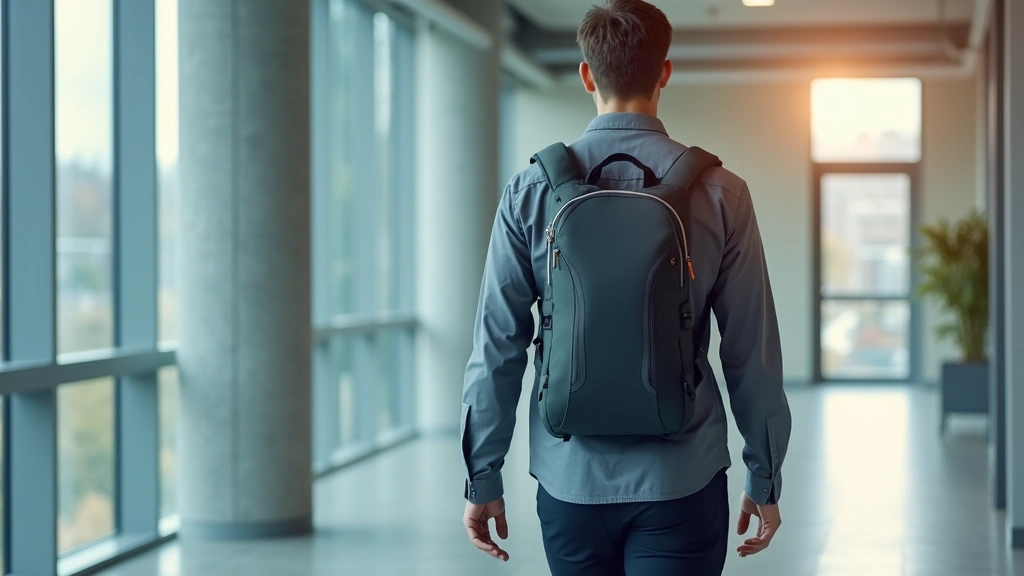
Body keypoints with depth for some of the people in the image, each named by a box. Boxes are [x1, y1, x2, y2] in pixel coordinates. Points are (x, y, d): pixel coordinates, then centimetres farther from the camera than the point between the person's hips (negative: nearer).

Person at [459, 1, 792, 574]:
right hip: (681, 482, -1)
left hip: (569, 478, 2)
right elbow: (753, 354, -2)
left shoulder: (532, 189, -2)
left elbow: (498, 346, -1)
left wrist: (483, 477, 7)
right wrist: (765, 480, 9)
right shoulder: (719, 192, -4)